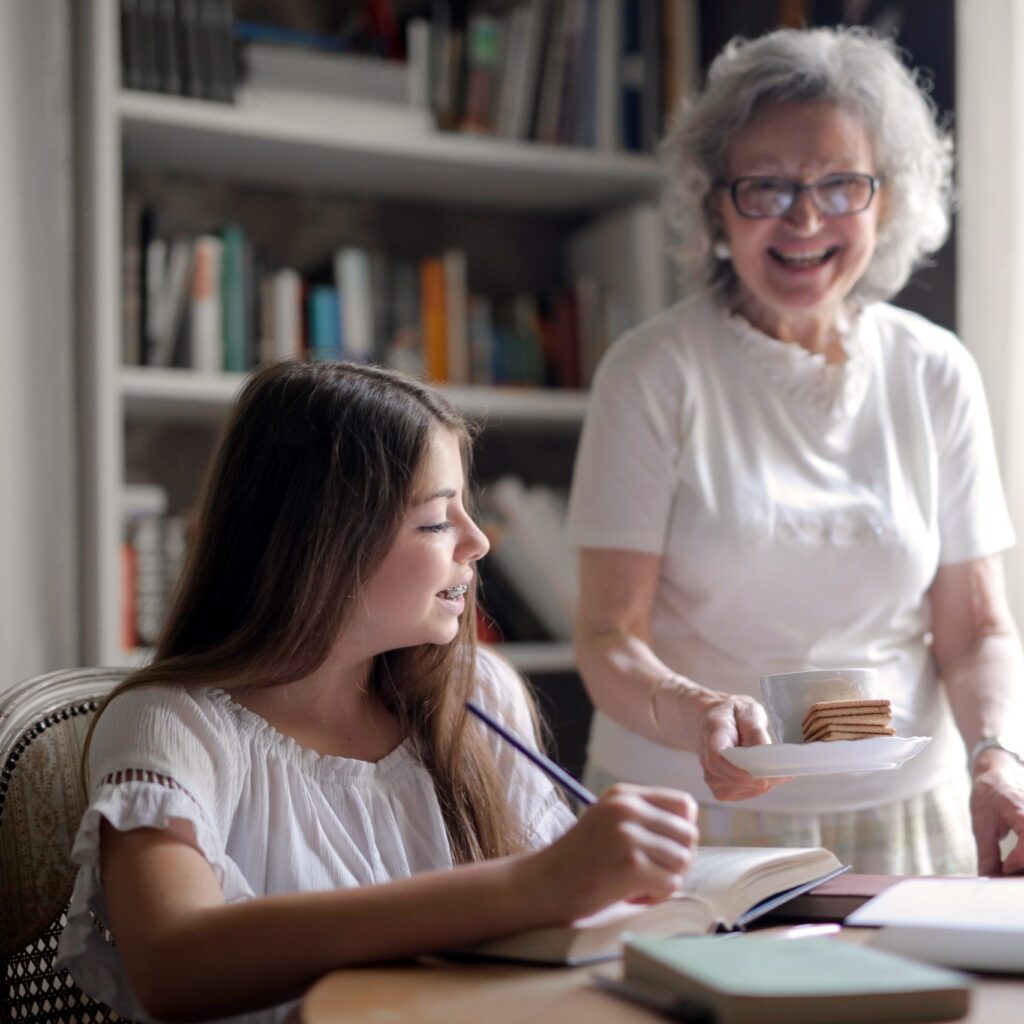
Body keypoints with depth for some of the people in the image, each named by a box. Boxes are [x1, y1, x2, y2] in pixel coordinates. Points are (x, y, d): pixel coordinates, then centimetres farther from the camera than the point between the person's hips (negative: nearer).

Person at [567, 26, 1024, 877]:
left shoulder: (936, 373, 6)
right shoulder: (654, 372, -4)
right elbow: (609, 639, -6)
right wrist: (690, 711, -26)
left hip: (904, 820, 3)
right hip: (696, 823, -2)